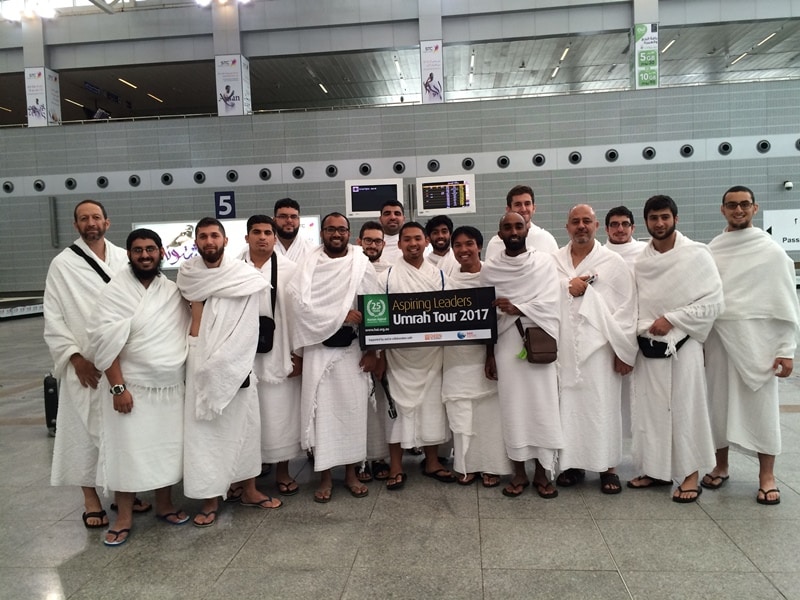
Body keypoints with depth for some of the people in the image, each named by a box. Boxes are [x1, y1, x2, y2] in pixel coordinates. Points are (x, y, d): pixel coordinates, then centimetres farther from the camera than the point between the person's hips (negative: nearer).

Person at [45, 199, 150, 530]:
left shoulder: (125, 259, 5)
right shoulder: (62, 264, -1)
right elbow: (53, 319, -2)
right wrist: (75, 357, -9)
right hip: (85, 365, -2)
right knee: (86, 428, 5)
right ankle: (91, 497, 19)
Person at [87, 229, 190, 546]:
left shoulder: (174, 291, 5)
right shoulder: (115, 292, -8)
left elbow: (188, 332, 11)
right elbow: (105, 343, -12)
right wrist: (118, 388, -17)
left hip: (171, 386, 4)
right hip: (132, 387, -4)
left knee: (167, 447, 12)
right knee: (127, 451, 3)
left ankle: (164, 504, 30)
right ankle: (124, 517, 19)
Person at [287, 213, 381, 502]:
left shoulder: (362, 264, 3)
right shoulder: (309, 265, 2)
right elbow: (299, 302, -10)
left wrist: (373, 350, -7)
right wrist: (340, 315, -16)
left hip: (353, 349, 1)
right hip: (318, 348, 0)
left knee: (354, 408, 6)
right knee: (322, 410, 2)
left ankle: (351, 473, 20)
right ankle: (325, 477, 14)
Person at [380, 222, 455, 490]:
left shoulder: (438, 275, 7)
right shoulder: (388, 276, 0)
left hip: (431, 353, 2)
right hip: (399, 354, -2)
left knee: (432, 404, 10)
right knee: (400, 405, 3)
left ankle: (431, 461, 25)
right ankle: (396, 467, 14)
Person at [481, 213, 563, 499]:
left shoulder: (545, 261, 3)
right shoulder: (489, 268, 5)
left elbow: (550, 304, -5)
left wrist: (517, 308, -18)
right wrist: (489, 354, 2)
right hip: (506, 346, 1)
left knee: (542, 406, 1)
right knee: (512, 407, 3)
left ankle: (542, 472, 14)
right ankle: (519, 472, 16)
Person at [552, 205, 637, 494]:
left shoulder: (614, 263, 5)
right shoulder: (553, 261, 11)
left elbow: (627, 308, 0)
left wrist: (625, 351, -5)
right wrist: (567, 287, -11)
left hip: (599, 348, -2)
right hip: (563, 348, 2)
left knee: (602, 405, 1)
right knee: (567, 405, 5)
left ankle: (608, 467, 15)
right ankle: (571, 463, 18)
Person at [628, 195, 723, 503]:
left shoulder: (697, 254, -5)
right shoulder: (640, 261, 7)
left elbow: (714, 302, -8)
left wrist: (671, 320, -13)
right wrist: (642, 326, -4)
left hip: (682, 343, -4)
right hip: (648, 345, 4)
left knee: (685, 409, 1)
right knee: (649, 409, 8)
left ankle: (690, 475, 14)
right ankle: (656, 470, 21)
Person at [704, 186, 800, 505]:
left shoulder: (771, 250, -1)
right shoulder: (711, 250, 6)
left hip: (757, 338, -2)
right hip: (717, 338, 3)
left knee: (761, 406, 3)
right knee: (719, 403, 9)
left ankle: (766, 476, 16)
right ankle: (721, 466, 23)